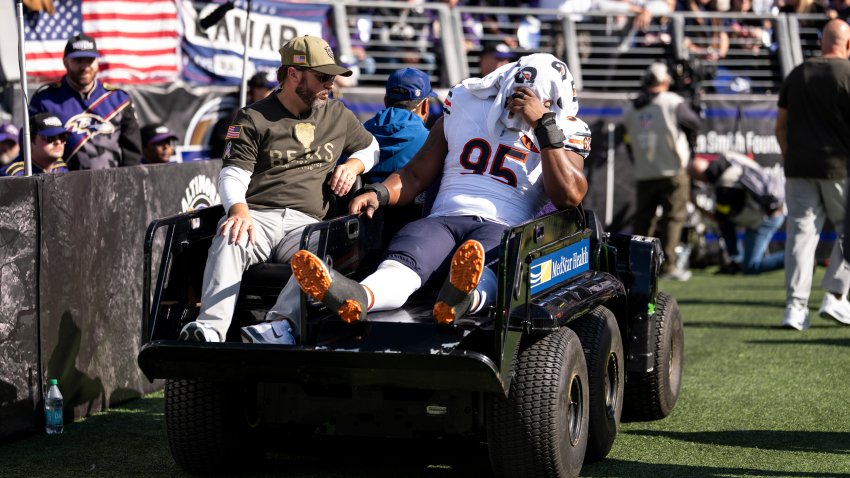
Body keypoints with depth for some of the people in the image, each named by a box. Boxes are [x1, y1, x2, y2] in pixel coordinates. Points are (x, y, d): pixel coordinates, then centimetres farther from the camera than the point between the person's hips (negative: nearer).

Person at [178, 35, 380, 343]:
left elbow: (371, 147, 40)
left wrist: (354, 165, 15)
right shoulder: (254, 118, 12)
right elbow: (233, 175, 3)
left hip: (305, 223, 2)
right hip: (257, 215, -2)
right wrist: (239, 210, -19)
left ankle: (278, 327, -57)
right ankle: (210, 331, -54)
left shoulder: (338, 115, 25)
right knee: (229, 241, -39)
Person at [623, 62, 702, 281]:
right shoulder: (672, 102, -6)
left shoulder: (630, 110, 8)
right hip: (672, 171, -4)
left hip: (643, 175, 4)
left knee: (643, 219, 12)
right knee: (673, 217, 0)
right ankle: (668, 265, -5)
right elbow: (694, 124, 0)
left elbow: (630, 141, 10)